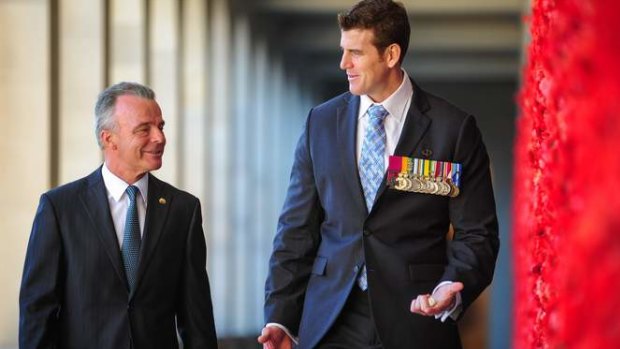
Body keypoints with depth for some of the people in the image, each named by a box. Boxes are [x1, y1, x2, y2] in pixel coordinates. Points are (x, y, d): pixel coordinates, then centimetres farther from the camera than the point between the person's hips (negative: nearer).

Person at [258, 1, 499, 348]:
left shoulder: (454, 128, -2)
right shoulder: (321, 122, 8)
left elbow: (476, 234, -1)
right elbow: (298, 228, 8)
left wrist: (452, 288, -20)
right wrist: (280, 318, 0)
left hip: (414, 320, -2)